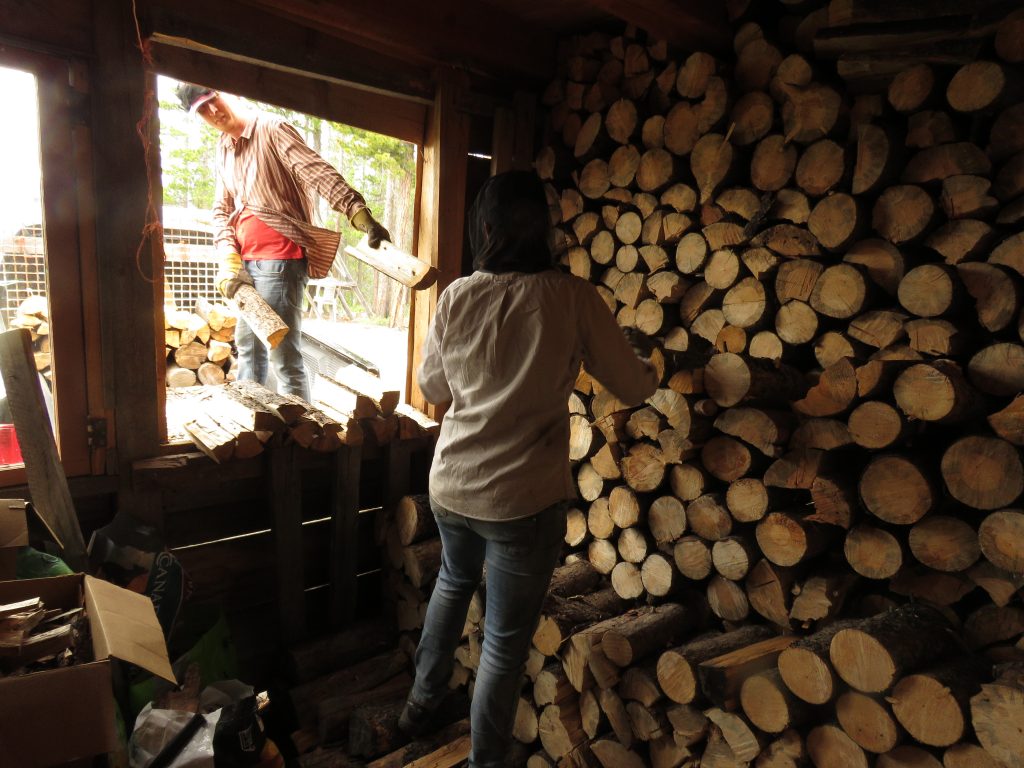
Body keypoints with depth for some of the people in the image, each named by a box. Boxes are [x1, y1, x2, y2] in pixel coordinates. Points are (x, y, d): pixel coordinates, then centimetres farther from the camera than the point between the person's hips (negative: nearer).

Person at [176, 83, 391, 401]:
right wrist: (229, 260, -1)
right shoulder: (223, 149, 16)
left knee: (284, 356, -13)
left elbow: (318, 173, -22)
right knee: (247, 344, 22)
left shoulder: (271, 128, -8)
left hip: (279, 258, -9)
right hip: (247, 261, 9)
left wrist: (360, 215, -37)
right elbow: (221, 210, 15)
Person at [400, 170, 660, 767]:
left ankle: (422, 701, 50)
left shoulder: (457, 297, -5)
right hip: (523, 499, -4)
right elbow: (633, 387, -2)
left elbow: (432, 388, 7)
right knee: (506, 641, 14)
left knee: (455, 580, 32)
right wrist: (649, 365, 20)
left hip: (450, 486, 5)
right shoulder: (573, 298, -13)